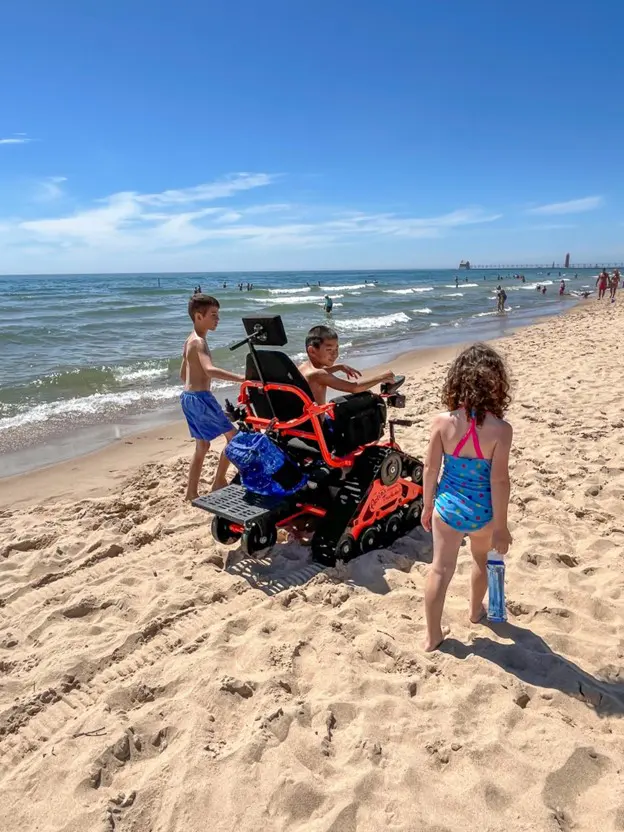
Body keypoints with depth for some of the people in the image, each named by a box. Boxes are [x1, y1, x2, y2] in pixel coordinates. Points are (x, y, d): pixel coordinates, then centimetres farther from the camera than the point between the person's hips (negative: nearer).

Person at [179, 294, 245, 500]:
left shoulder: (190, 341, 15)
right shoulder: (199, 342, -17)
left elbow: (183, 374, 23)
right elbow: (209, 370, -35)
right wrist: (241, 378, -42)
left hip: (188, 397, 10)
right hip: (200, 398, -10)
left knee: (202, 446, 16)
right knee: (233, 437, 1)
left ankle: (192, 492, 20)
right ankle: (219, 482, 8)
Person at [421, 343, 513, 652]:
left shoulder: (442, 421, -16)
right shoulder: (500, 429, -21)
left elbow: (430, 469, -8)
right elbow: (499, 481, -17)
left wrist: (427, 506, 7)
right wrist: (501, 526, -6)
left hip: (448, 506, 0)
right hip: (482, 511, 0)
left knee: (440, 569, 13)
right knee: (481, 559, 29)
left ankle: (432, 636, 23)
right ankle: (475, 611, 52)